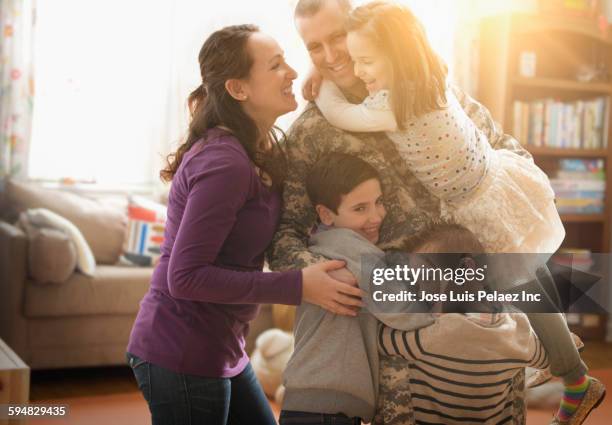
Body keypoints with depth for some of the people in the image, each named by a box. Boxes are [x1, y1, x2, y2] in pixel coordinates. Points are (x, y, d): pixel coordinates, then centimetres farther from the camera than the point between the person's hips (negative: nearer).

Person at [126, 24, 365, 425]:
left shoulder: (264, 151, 5)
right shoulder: (224, 163, -23)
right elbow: (185, 276, -24)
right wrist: (298, 286, -24)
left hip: (222, 349, 9)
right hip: (181, 356, -9)